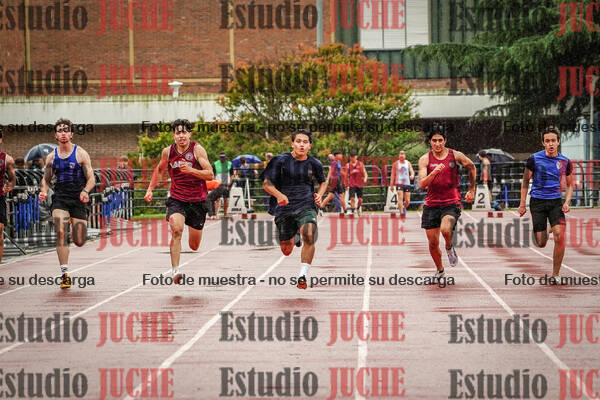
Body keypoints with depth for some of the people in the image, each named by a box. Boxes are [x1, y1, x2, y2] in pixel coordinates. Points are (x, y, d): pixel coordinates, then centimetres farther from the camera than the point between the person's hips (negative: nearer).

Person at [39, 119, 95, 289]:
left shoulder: (81, 154, -1)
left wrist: (85, 191, -24)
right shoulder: (51, 157, 8)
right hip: (60, 199, 1)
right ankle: (65, 274, -16)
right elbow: (46, 179, 17)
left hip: (78, 199, -1)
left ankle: (74, 224, 40)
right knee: (60, 233, -20)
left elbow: (91, 179, -3)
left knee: (79, 242, 1)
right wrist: (43, 191, -5)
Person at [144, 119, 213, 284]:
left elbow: (210, 175, -13)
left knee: (194, 246, 11)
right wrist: (150, 188, 13)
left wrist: (190, 170, -26)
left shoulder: (197, 149, -8)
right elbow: (159, 170, 21)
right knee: (176, 230, -28)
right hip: (176, 199, 1)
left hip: (197, 200, -1)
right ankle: (175, 270, -27)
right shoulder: (168, 151, 1)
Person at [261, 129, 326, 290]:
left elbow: (322, 182, 23)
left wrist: (319, 195, 3)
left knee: (309, 236, -29)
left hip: (306, 206, 0)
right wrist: (278, 194, -23)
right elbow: (266, 183, -4)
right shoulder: (280, 161, -4)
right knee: (287, 251, 8)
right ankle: (294, 237, 47)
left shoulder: (314, 164, 5)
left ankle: (302, 276, -20)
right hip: (284, 208, 0)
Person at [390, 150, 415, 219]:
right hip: (399, 183, -3)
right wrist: (391, 185, 0)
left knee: (407, 201, 4)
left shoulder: (408, 163, 10)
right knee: (400, 198, -19)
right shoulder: (395, 164, 4)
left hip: (407, 183, 3)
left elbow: (412, 171, 2)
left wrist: (412, 175, -23)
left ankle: (404, 208, 34)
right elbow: (393, 175, 4)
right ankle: (401, 212, -19)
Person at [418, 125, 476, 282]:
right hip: (431, 204, 2)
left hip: (451, 203, -2)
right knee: (433, 243, 5)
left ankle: (449, 248, 4)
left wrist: (471, 190, 20)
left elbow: (471, 167, 18)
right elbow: (422, 184, -13)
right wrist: (434, 172, -29)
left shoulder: (455, 156, -2)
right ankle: (439, 270, 31)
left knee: (445, 230, -30)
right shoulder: (425, 159, -3)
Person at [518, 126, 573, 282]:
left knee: (560, 235, -20)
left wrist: (567, 202, -2)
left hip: (555, 202, 1)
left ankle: (555, 274, -7)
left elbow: (570, 185, 14)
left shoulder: (565, 162, 3)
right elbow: (525, 181, 6)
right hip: (537, 202, -1)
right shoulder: (534, 159, -3)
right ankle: (544, 232, 40)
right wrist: (522, 204, 2)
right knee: (541, 244, -1)